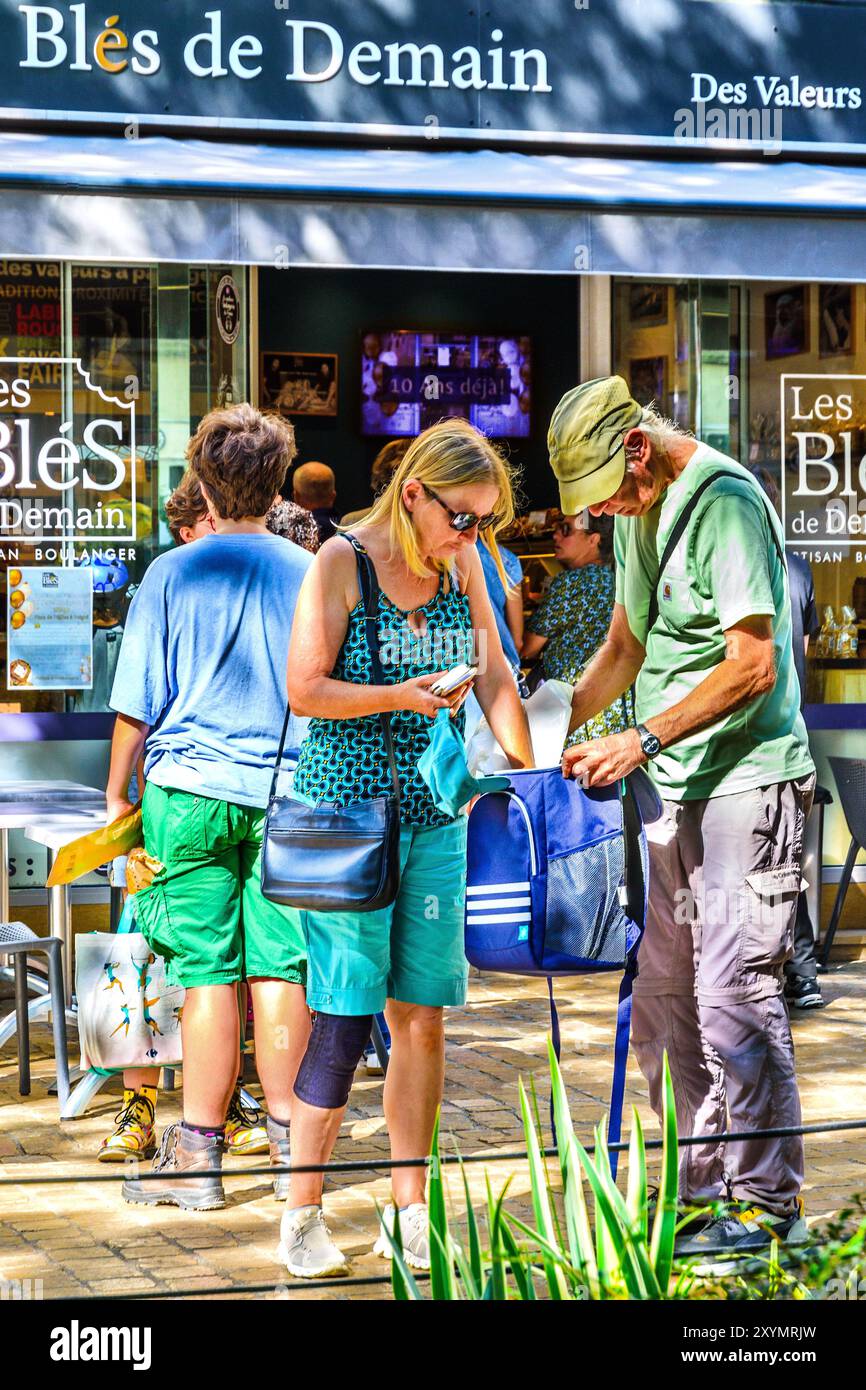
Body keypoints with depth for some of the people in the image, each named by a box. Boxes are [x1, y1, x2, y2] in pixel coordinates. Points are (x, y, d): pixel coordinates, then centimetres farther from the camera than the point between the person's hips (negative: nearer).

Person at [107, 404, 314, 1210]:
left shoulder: (172, 573, -2)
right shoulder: (308, 572, 4)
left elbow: (137, 701, 0)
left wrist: (117, 795, 10)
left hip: (192, 789, -2)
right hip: (289, 789, 2)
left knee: (207, 970, 0)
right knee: (280, 963, 7)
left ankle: (199, 1152, 2)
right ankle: (288, 1135, 14)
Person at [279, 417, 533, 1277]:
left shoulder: (463, 563, 9)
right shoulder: (341, 561, -7)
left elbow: (495, 674, 11)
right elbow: (304, 691, -9)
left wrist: (527, 772, 1)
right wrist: (398, 697, -20)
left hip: (435, 819, 5)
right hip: (345, 815, -5)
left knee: (422, 1018, 4)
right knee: (347, 1017, -7)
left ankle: (408, 1212, 14)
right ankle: (301, 1215, 5)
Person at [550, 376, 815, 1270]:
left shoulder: (727, 502, -14)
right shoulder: (637, 510, 14)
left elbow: (752, 665, -20)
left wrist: (642, 740, -19)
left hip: (750, 781, -9)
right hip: (681, 791, 9)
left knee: (733, 989, -10)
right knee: (663, 1000, 9)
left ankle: (765, 1205, -1)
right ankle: (703, 1190, 19)